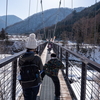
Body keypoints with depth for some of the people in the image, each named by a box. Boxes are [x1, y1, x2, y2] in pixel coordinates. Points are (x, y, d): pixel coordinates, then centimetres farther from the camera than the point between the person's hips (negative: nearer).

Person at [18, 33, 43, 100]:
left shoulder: (21, 58, -12)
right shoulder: (37, 58, -19)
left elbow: (20, 68, 4)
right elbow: (41, 69, -4)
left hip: (25, 84, 1)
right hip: (36, 82, -1)